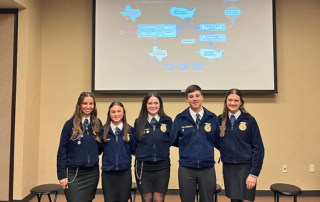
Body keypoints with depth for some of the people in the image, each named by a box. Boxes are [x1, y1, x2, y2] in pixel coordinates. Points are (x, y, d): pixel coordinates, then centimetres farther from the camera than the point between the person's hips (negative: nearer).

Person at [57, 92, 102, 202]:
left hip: (92, 173, 4)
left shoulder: (97, 123, 4)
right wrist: (62, 174, -7)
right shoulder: (70, 124, -6)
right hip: (73, 174, -3)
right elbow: (62, 151, -5)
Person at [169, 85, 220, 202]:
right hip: (186, 169, 0)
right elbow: (173, 141, 7)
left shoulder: (212, 118, 2)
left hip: (207, 169, 1)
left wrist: (205, 145, 3)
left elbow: (217, 140, 11)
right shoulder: (180, 118, -1)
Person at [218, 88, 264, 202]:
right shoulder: (220, 120, 3)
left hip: (245, 167, -2)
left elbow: (258, 148, -6)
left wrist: (254, 173, -10)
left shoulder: (249, 120, -5)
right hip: (228, 168, 2)